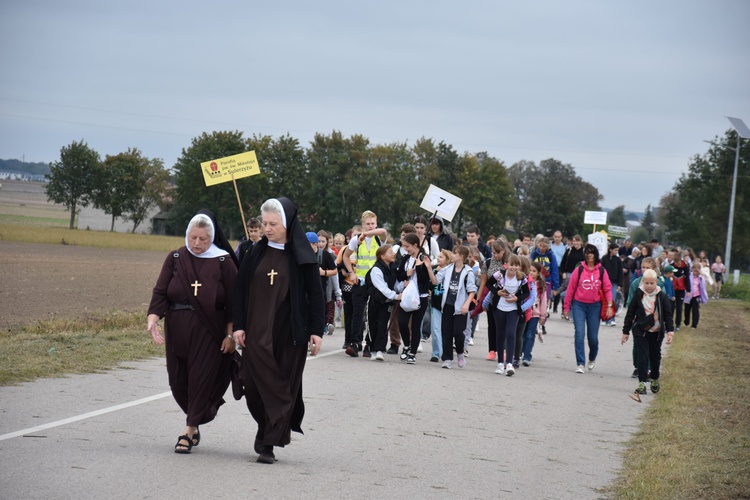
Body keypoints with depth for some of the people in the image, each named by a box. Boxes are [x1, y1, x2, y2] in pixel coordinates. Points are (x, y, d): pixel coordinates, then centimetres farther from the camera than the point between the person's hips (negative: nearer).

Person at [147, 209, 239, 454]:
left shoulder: (223, 261, -4)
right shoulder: (175, 259, 3)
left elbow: (233, 300, -3)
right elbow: (160, 292, -2)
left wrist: (230, 334, -8)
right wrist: (153, 318, -19)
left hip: (209, 331, -3)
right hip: (177, 330, 3)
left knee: (201, 379, -4)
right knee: (178, 382, 9)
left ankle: (189, 431, 4)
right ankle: (195, 418, 34)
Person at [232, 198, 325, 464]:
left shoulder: (302, 256, -3)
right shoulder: (256, 252, 5)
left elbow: (315, 294, -1)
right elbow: (240, 289, 7)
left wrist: (316, 330, -6)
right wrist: (239, 325, 0)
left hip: (289, 332, -2)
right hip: (257, 332, 3)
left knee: (285, 385, 0)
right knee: (256, 384, 0)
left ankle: (269, 442, 4)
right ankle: (275, 429, 22)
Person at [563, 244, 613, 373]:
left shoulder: (601, 271, 0)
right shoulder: (579, 270, -2)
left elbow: (608, 289, 0)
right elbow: (570, 289, 2)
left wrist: (609, 305, -11)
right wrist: (566, 307, 3)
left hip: (594, 306, 1)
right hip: (579, 305, -1)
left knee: (593, 336, 7)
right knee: (579, 333, -11)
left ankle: (592, 358, 36)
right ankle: (580, 364, -8)